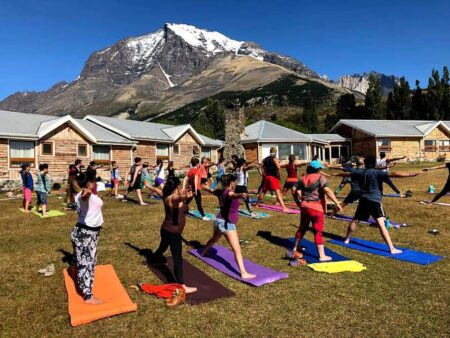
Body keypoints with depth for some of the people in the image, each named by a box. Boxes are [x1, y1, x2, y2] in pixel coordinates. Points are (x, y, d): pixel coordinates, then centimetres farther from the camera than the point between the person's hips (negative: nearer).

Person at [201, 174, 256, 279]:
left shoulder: (220, 192, 5)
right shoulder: (229, 192, -20)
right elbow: (233, 195, -46)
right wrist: (240, 195, -69)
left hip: (219, 221, 9)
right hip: (227, 224, -9)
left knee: (214, 239, 36)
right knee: (237, 249, -13)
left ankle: (203, 252, 59)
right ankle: (244, 273, -19)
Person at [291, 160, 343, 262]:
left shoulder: (303, 178, 9)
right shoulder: (320, 177, -7)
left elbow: (298, 192, 3)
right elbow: (327, 190, -19)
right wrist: (337, 203, -20)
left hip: (304, 207, 6)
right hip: (316, 208, -6)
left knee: (302, 228, 19)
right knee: (318, 232, -2)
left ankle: (294, 249, 30)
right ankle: (322, 256, 1)